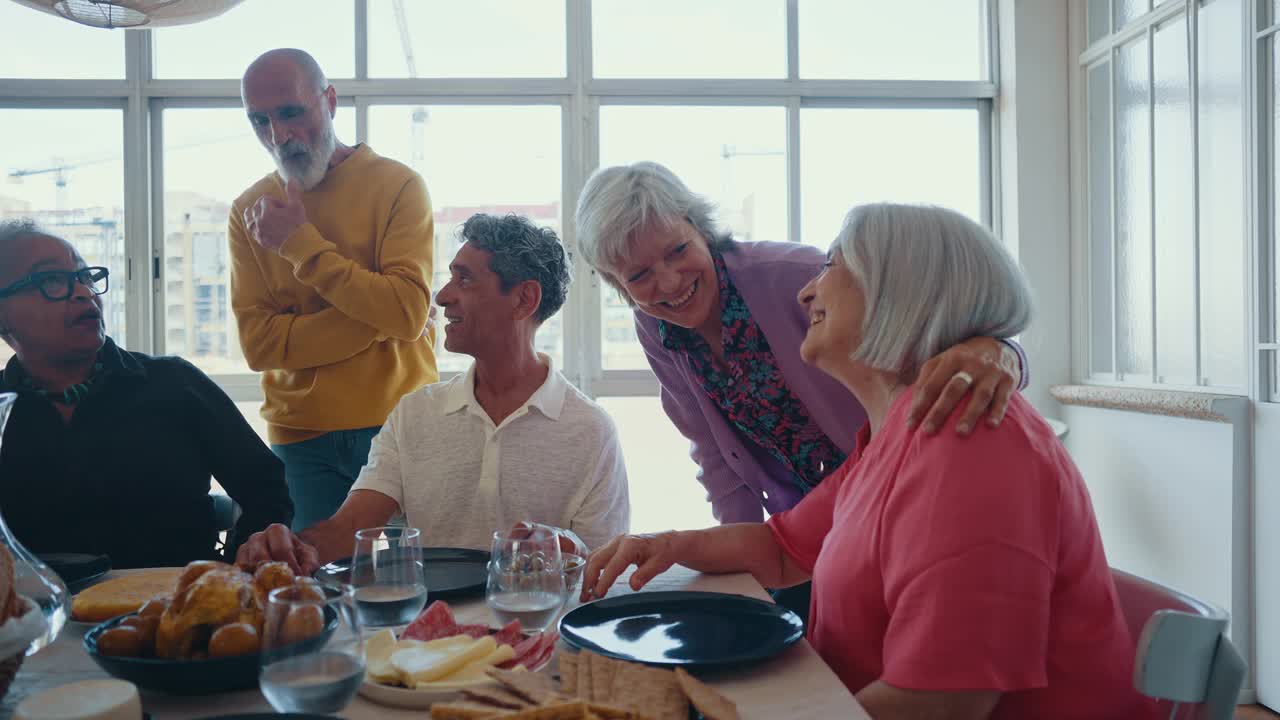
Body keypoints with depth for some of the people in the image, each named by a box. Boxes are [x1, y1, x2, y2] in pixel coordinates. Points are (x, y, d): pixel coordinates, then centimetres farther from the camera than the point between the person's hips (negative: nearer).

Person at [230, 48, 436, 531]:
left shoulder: (398, 186, -2)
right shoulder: (250, 213, 6)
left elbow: (407, 313, -16)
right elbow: (258, 343, -5)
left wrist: (300, 243, -12)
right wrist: (376, 319, -14)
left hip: (400, 424, -2)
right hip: (300, 438, 2)